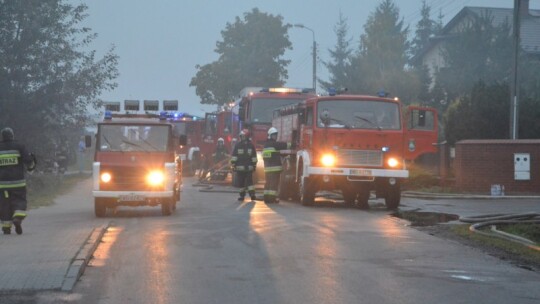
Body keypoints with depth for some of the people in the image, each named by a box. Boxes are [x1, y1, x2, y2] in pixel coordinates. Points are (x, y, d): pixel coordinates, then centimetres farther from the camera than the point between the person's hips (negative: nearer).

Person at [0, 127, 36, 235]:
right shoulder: (19, 147, -2)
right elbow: (28, 160, -7)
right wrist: (31, 165, 14)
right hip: (18, 182, -1)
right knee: (19, 202, 8)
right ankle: (18, 218, -17)